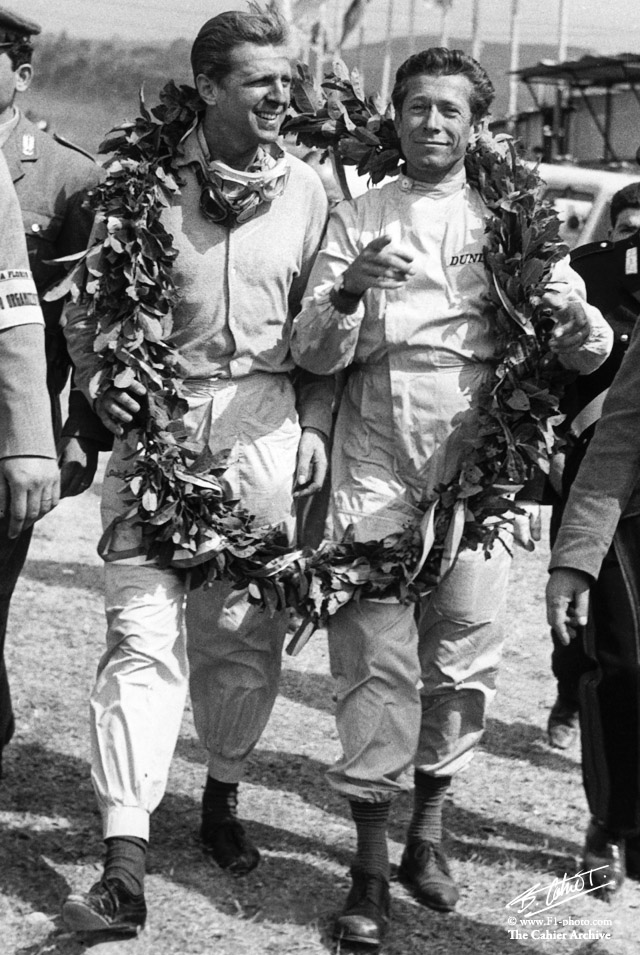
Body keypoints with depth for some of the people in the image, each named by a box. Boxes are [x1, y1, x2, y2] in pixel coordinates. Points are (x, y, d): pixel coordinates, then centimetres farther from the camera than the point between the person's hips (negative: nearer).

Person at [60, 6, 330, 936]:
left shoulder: (307, 190, 7)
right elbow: (84, 307, 7)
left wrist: (315, 422, 2)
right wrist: (101, 386, -9)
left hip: (262, 424, 2)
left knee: (246, 633, 8)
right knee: (143, 634, -9)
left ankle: (222, 797, 34)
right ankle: (125, 866, -12)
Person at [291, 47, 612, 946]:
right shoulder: (356, 218, 11)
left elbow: (590, 356, 7)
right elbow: (313, 353, 2)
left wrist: (572, 314, -16)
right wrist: (347, 294, -19)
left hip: (479, 457, 1)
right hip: (377, 457, -1)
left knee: (464, 652, 2)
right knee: (377, 654, -6)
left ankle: (428, 834, 22)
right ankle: (371, 865, 0)